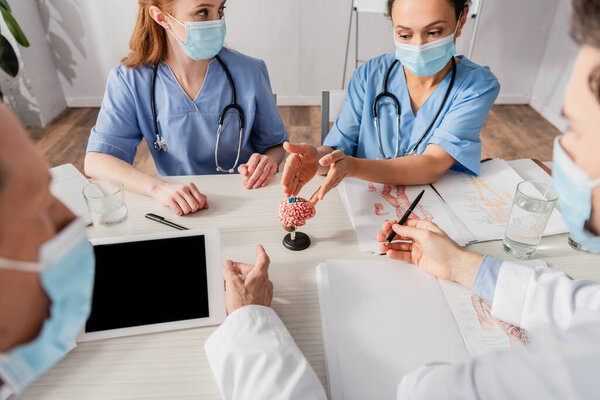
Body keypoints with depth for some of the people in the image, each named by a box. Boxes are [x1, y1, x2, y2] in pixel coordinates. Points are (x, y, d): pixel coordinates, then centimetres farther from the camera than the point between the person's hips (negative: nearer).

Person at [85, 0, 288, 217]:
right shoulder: (129, 81, -8)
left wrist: (266, 161, -19)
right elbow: (96, 161, -13)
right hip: (177, 210, -4)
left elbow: (276, 145, 6)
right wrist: (158, 187, -31)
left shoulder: (250, 73, -6)